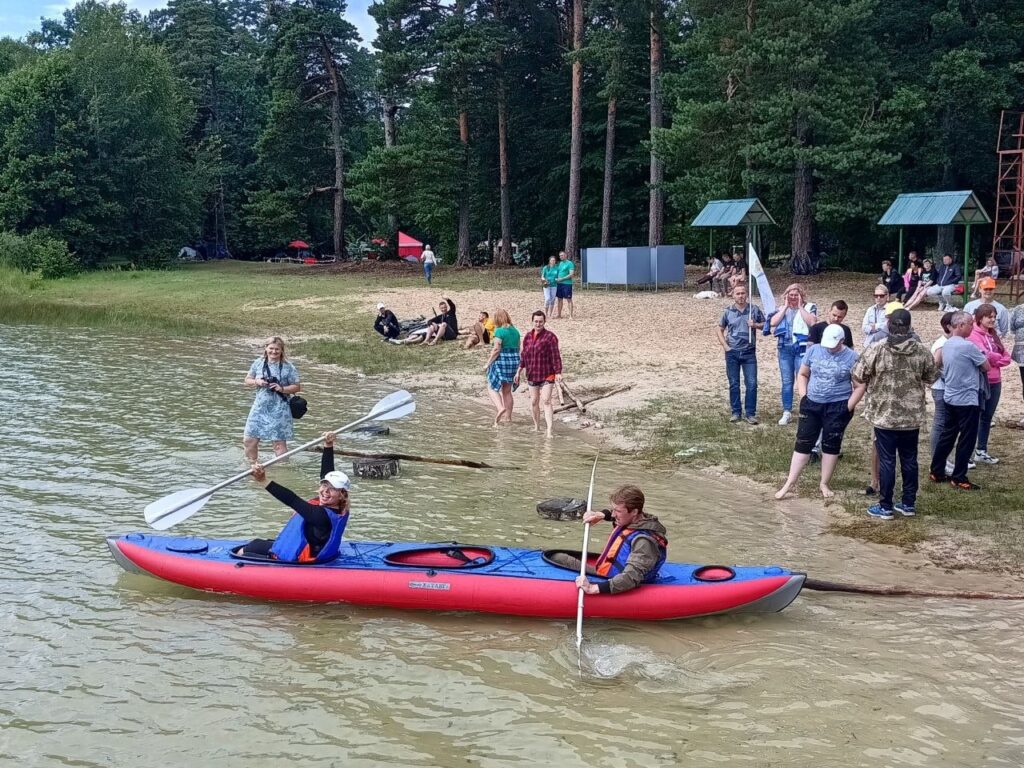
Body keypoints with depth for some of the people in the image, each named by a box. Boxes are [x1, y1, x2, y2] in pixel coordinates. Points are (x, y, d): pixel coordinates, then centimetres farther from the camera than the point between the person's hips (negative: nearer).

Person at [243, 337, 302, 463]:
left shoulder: (288, 367, -5)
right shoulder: (258, 363, 4)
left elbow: (297, 387, -1)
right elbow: (247, 380, 12)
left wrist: (282, 389, -17)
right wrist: (256, 382, -9)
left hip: (279, 410, -4)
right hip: (260, 407, 4)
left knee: (279, 442, 0)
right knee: (249, 440, 5)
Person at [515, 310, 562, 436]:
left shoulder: (550, 337, -8)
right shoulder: (528, 337, 9)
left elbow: (555, 356, -11)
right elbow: (524, 355, 17)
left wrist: (558, 373, -17)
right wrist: (519, 371, 16)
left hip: (547, 375, -6)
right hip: (532, 375, 6)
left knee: (546, 401, -15)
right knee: (534, 402, 12)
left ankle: (549, 430, -19)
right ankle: (536, 427, 29)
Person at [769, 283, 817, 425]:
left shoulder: (809, 307, 2)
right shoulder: (782, 308, 12)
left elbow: (812, 322, -17)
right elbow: (773, 323, -4)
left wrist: (800, 307, -10)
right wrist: (785, 307, -4)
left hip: (802, 347, -4)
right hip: (785, 348, 4)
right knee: (787, 381, 7)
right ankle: (787, 413, 12)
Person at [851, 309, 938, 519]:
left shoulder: (876, 349, -12)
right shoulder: (921, 350, -3)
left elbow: (857, 377, -6)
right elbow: (932, 377, 9)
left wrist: (867, 385, 16)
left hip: (884, 415, -3)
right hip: (912, 417, 3)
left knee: (886, 460, 3)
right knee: (909, 459, 14)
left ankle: (885, 507, 9)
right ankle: (908, 503, 22)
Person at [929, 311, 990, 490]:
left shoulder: (946, 345, 6)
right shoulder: (968, 346, -19)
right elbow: (986, 367, -10)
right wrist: (980, 356, 11)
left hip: (950, 398, 8)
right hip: (967, 400, -8)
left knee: (947, 435, 15)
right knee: (966, 440, 1)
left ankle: (936, 472, 21)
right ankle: (959, 478, 6)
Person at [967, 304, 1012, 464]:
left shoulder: (993, 335, 15)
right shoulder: (973, 335, -10)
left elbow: (1006, 358, 10)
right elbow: (983, 355, -22)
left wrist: (992, 359, -8)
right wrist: (998, 358, -4)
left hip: (995, 383, 8)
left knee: (987, 418, 14)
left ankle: (981, 451, 22)